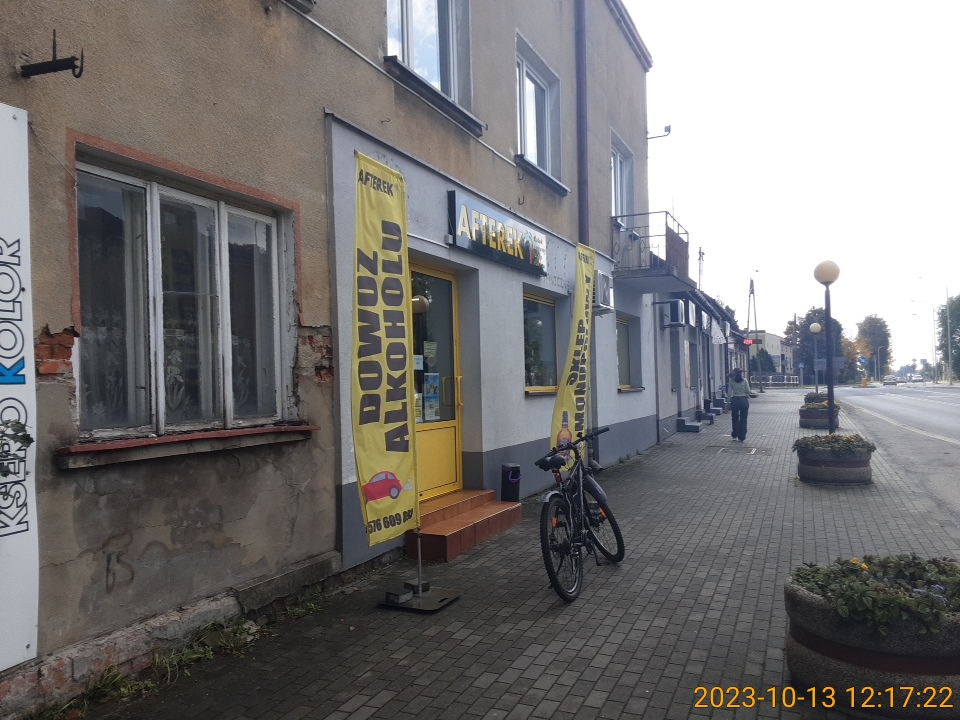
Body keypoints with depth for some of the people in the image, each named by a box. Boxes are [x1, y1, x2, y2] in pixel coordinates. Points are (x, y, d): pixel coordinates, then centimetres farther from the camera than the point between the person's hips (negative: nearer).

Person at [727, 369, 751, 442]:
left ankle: (735, 435, 23)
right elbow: (748, 391, -3)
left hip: (734, 400, 1)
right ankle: (742, 437, 6)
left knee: (735, 418, 15)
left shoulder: (731, 381, -3)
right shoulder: (744, 380, -3)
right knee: (743, 419, 5)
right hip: (744, 400, -1)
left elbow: (729, 392, -4)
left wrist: (729, 402, 3)